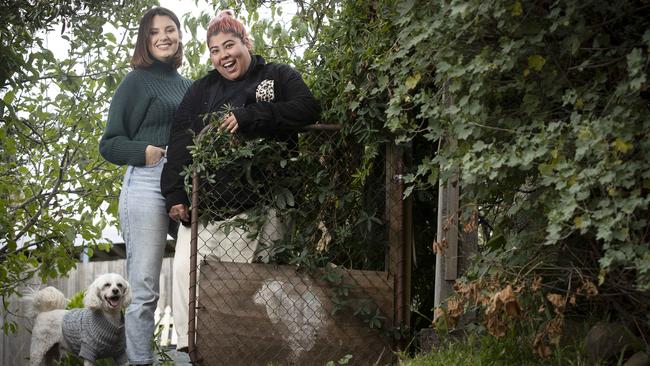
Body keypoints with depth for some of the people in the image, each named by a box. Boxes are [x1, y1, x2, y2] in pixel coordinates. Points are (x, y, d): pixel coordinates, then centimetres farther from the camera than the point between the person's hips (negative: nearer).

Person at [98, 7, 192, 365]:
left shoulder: (189, 86, 19)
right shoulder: (137, 81, 2)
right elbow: (109, 144, -1)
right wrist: (146, 152, -18)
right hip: (148, 185, -6)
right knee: (144, 289, -6)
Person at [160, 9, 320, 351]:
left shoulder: (279, 76, 13)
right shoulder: (201, 89, 21)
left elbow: (308, 109, -6)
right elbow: (180, 143, 13)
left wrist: (248, 116, -13)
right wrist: (175, 195, 0)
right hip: (205, 203, 3)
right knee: (188, 268, -8)